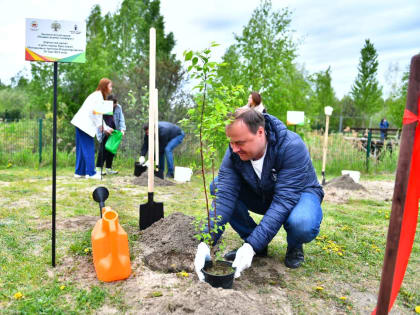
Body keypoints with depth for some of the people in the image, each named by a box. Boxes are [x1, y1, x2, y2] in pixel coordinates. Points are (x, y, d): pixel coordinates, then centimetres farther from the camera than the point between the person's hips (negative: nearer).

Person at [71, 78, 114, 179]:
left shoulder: (99, 96, 21)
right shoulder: (98, 95, -9)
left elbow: (99, 115, 20)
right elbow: (94, 112, -18)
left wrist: (106, 128, 15)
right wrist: (101, 126, -13)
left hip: (82, 124, 10)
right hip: (85, 124, -10)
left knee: (82, 148, 11)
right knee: (89, 148, -6)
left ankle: (79, 172, 16)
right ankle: (90, 172, -2)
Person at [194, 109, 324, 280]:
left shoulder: (292, 147, -33)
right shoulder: (234, 153, -21)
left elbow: (284, 201, -38)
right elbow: (225, 196, -27)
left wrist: (251, 246, -43)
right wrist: (206, 242, -39)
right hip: (262, 196, 4)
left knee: (302, 224, -40)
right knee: (216, 187, -18)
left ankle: (295, 246, 0)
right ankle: (253, 240, -2)